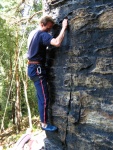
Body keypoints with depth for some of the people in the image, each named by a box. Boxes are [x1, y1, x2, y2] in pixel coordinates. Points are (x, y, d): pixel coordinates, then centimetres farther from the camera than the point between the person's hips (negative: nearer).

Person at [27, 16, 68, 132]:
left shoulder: (33, 33, 12)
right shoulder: (42, 34, -18)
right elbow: (57, 43, -35)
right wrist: (64, 28, -23)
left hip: (33, 67, 10)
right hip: (37, 69, -10)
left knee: (41, 97, 19)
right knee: (44, 98, -3)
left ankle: (43, 120, 31)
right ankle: (44, 124, 7)